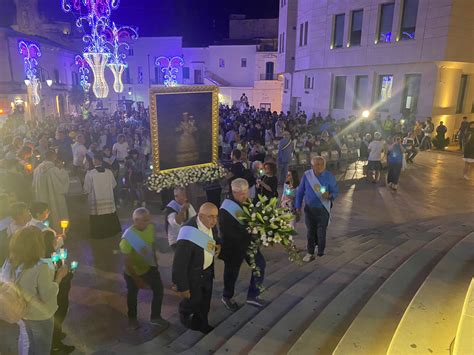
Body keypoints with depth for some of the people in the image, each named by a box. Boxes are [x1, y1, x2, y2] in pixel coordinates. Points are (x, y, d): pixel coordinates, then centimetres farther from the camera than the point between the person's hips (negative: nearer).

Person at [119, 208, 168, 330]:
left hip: (149, 267, 5)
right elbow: (127, 262, -24)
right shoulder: (128, 237, -32)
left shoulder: (151, 228, -16)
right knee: (132, 295, 18)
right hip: (133, 272, -4)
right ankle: (132, 318, 45)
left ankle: (155, 317, 34)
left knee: (159, 289, 12)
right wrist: (137, 279, -21)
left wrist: (155, 261, 13)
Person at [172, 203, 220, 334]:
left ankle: (202, 323, 51)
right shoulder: (188, 235, -37)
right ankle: (185, 318, 52)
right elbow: (179, 264, -29)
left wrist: (218, 244, -7)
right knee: (192, 300, 19)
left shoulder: (211, 224, -15)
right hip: (192, 274, -6)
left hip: (207, 270, 6)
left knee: (205, 300, 24)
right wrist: (182, 287, -21)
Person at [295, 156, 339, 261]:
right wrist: (298, 206, 6)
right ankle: (310, 253, 27)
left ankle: (321, 252, 24)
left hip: (323, 209, -2)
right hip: (309, 208, 2)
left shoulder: (329, 177, -9)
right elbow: (300, 191, 3)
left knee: (321, 232, 3)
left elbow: (336, 191, -3)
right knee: (311, 231, 12)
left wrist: (329, 196, -26)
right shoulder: (307, 175, -6)